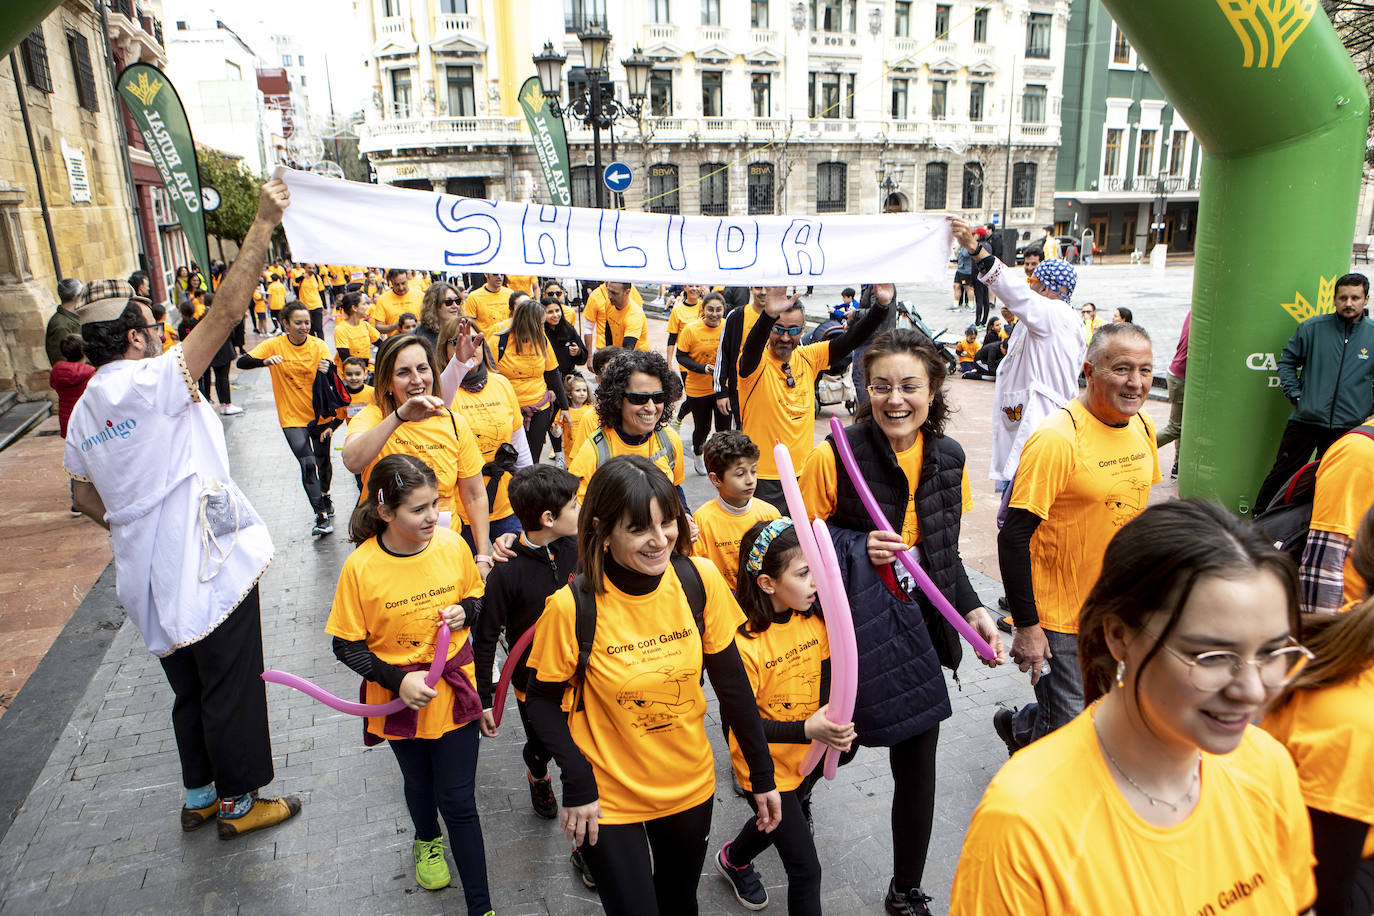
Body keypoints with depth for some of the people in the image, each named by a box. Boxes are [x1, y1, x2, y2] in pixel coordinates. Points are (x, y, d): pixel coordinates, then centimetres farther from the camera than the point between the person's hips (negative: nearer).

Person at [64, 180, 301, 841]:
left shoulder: (84, 411, 8)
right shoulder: (151, 382, -17)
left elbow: (87, 500, 15)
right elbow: (228, 310, -22)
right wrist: (262, 225, -20)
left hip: (150, 574, 8)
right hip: (209, 566, -8)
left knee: (190, 687, 21)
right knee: (231, 686, 6)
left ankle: (200, 796, 35)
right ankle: (240, 803, 19)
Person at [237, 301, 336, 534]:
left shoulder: (318, 346, -5)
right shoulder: (274, 345, -7)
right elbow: (242, 362, -14)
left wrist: (326, 372, -37)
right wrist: (265, 361, -34)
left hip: (319, 414, 2)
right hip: (292, 417, -1)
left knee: (323, 460, 14)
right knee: (307, 464, -11)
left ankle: (325, 496, 44)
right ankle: (322, 516, -5)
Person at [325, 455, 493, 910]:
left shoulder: (452, 545, -13)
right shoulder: (360, 567, -20)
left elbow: (477, 596, 6)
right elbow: (347, 645, -10)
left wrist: (464, 610, -16)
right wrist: (397, 680, -21)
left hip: (454, 690, 0)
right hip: (401, 700, 0)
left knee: (458, 800, 5)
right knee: (419, 783, 25)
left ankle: (480, 906, 20)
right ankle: (427, 841, 58)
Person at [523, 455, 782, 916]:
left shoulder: (700, 580, -16)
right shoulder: (573, 606, -23)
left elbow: (732, 683, -6)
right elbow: (543, 702, -9)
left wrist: (762, 776, 0)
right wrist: (577, 785, -17)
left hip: (690, 787, 3)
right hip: (608, 799, -3)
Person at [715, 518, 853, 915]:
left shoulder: (813, 619, -11)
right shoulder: (743, 642, -29)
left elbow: (827, 677, 1)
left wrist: (834, 723, -17)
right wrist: (806, 730, -35)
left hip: (808, 756, 7)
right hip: (766, 766, -6)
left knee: (778, 821, 31)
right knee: (806, 870, 0)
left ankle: (734, 860, 61)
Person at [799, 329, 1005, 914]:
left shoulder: (948, 459, 0)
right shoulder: (834, 455, -16)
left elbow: (943, 554, 12)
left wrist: (972, 610, -1)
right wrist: (858, 551, -23)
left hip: (917, 633, 4)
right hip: (845, 634, -4)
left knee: (917, 766, 12)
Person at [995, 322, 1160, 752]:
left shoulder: (1142, 426, 1)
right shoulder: (1057, 438, -22)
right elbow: (1013, 537, -22)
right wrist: (1026, 626, -20)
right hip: (1061, 617, -7)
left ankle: (1020, 725, 41)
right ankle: (1021, 725, 36)